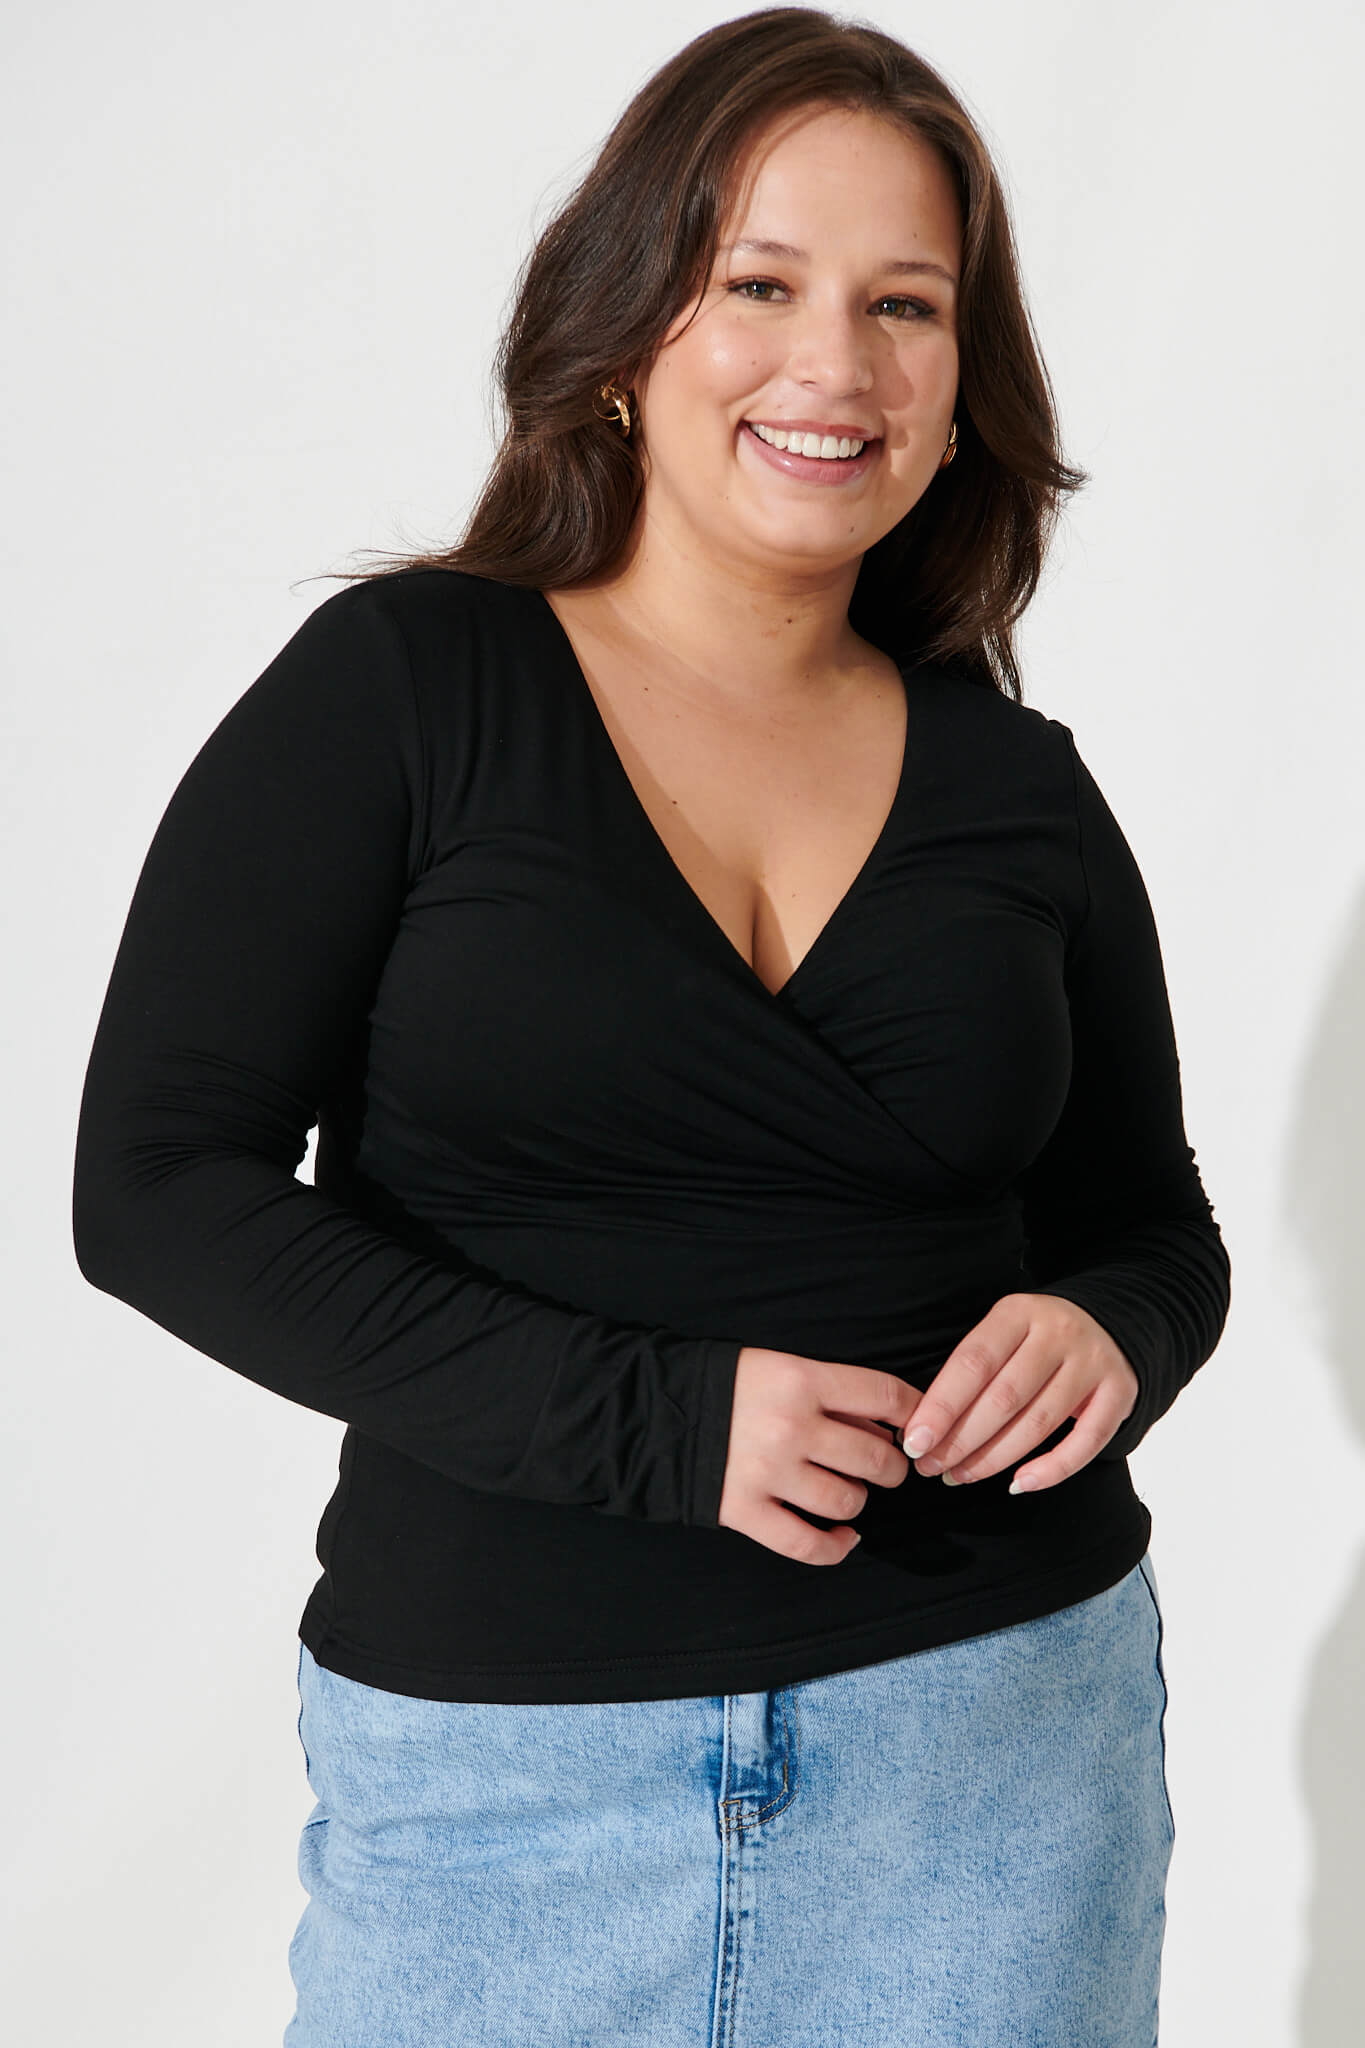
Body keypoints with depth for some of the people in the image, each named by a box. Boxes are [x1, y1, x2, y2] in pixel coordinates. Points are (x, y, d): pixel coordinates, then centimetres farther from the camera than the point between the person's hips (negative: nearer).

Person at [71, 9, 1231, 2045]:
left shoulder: (1021, 789, 4)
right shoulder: (398, 690, -5)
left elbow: (1151, 1223, 14)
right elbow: (163, 1185, -10)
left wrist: (1108, 1334, -10)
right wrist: (647, 1418, -18)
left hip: (998, 1726, 3)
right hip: (498, 1758, -2)